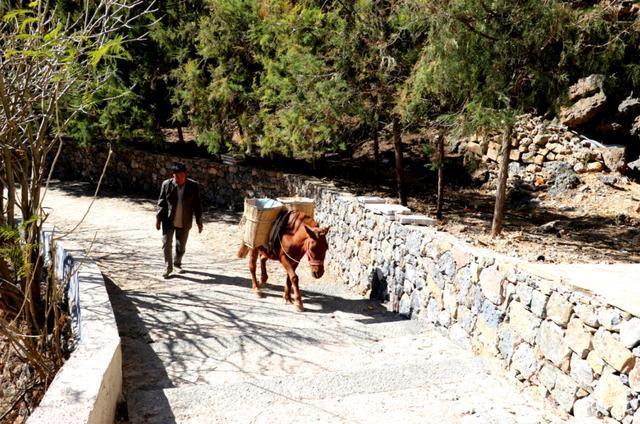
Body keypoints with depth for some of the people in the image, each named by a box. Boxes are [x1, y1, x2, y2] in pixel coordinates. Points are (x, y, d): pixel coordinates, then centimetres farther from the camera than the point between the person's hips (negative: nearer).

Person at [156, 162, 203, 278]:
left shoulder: (193, 186, -8)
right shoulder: (166, 184, -7)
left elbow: (197, 205, -2)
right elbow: (161, 203, 1)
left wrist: (199, 222, -2)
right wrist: (158, 218, 0)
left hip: (184, 222, 1)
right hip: (168, 221, 0)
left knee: (181, 245, 14)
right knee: (166, 244, -3)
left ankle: (177, 263, 37)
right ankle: (168, 267, 10)